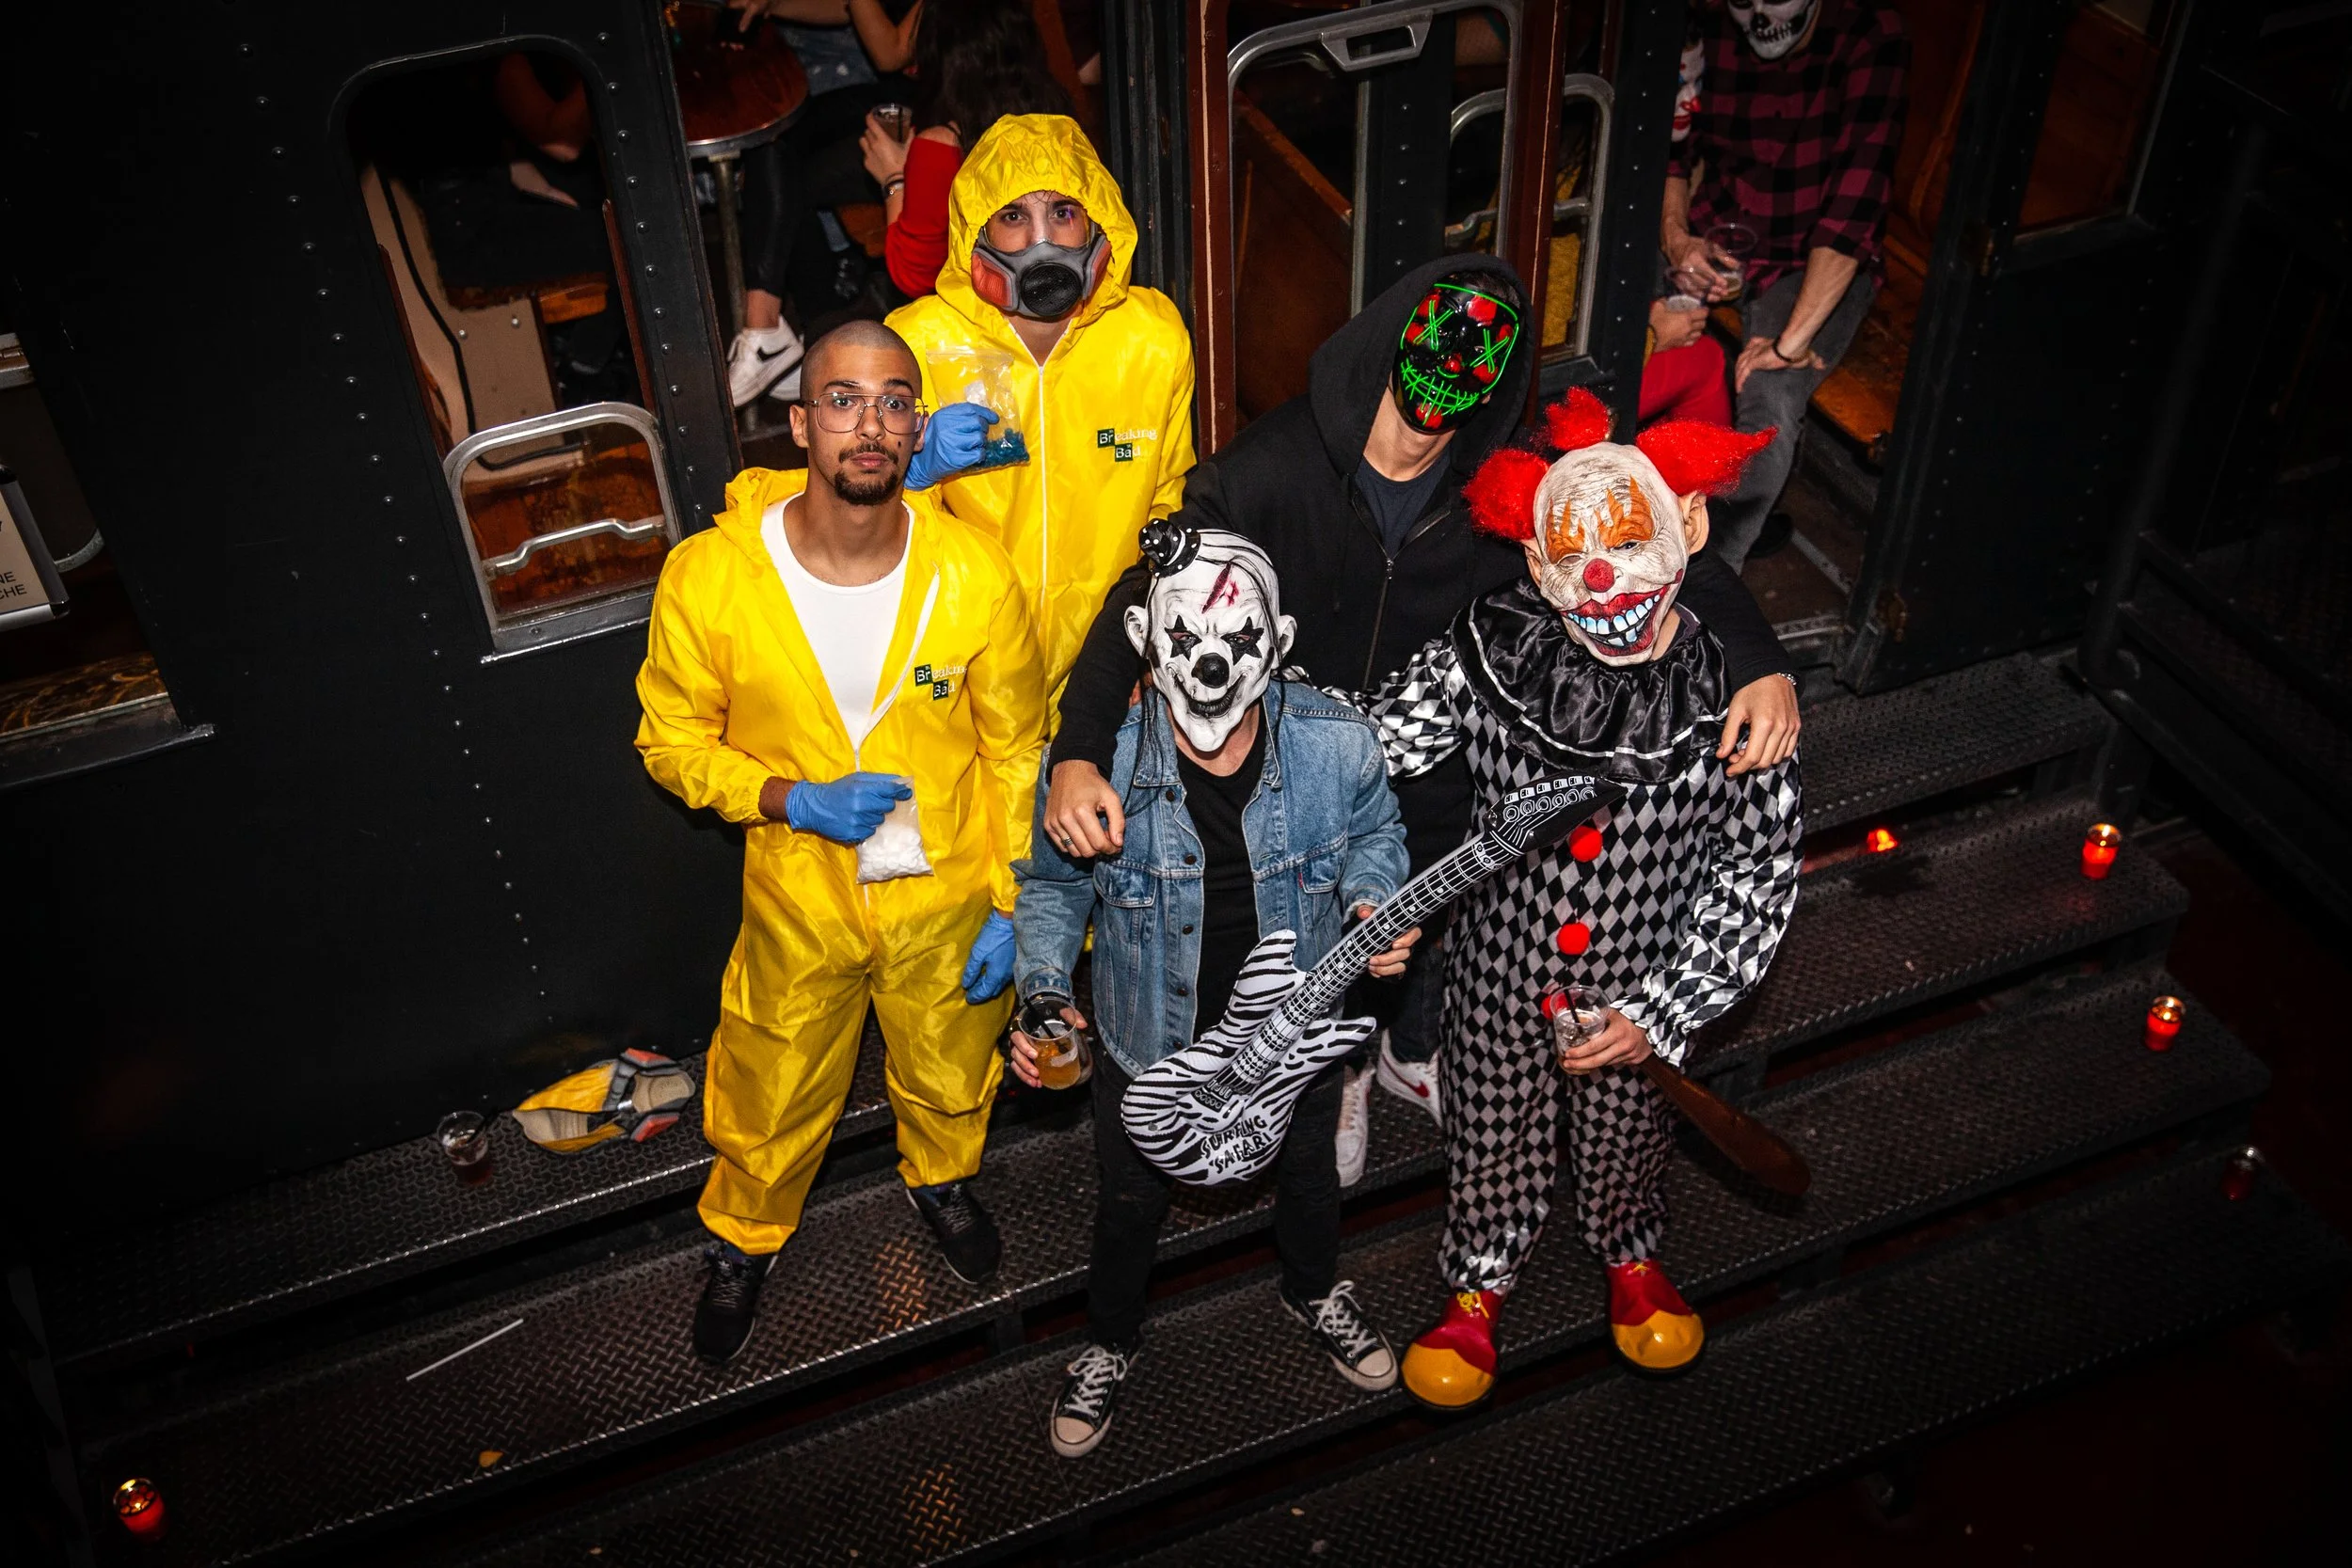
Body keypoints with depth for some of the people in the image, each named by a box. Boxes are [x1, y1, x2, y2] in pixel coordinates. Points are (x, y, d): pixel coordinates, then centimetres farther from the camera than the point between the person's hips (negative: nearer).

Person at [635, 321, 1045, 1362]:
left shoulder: (973, 574, -19)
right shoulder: (708, 578, -21)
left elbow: (1014, 749, -6)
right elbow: (672, 741, -7)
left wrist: (1012, 903, -4)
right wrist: (796, 800, -22)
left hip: (947, 899, 1)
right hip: (798, 905, -1)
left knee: (949, 1080, 26)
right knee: (770, 1104, 20)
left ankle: (940, 1181, 61)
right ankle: (745, 1238, 52)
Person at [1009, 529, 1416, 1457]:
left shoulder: (1337, 744, -25)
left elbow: (1372, 830, -1)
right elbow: (1051, 883, -8)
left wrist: (1373, 900, -20)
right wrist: (1044, 991, -21)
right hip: (1151, 1042, -1)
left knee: (1307, 1174, 31)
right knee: (1130, 1203, 25)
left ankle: (1316, 1293, 66)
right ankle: (1110, 1344, 57)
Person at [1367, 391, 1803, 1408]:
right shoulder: (1487, 653, -24)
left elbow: (1758, 870, -15)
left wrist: (1661, 1013, -17)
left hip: (1644, 995, 1)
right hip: (1500, 979, 0)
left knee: (1626, 1142, 29)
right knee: (1491, 1142, 25)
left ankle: (1630, 1255, 64)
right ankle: (1478, 1283, 57)